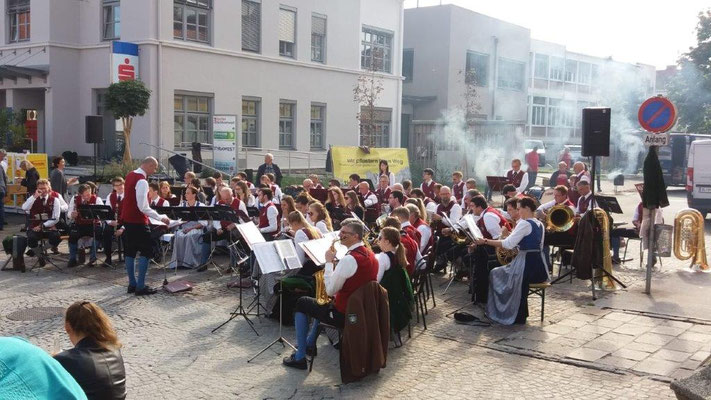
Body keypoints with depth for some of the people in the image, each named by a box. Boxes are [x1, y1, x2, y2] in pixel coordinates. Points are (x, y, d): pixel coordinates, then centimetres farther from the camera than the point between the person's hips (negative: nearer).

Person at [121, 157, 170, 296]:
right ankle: (140, 287, -2)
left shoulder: (130, 175, 7)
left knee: (130, 251, 12)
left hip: (127, 219, 9)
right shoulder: (142, 181, -21)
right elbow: (143, 207, -24)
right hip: (138, 221, -9)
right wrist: (160, 218, -18)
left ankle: (132, 284, 19)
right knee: (146, 252, -2)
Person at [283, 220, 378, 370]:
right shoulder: (371, 255, 3)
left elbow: (330, 290, -19)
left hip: (345, 314, -9)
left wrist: (328, 262, -10)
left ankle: (300, 357, 13)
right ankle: (310, 344, 41)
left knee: (301, 303, 10)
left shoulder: (349, 259, -25)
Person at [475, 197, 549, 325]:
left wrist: (486, 241, -17)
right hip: (540, 268, 9)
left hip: (527, 265, -9)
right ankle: (520, 314, 32)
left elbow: (508, 244, -21)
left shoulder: (525, 223, -14)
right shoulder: (540, 225, 13)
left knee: (495, 274, 14)